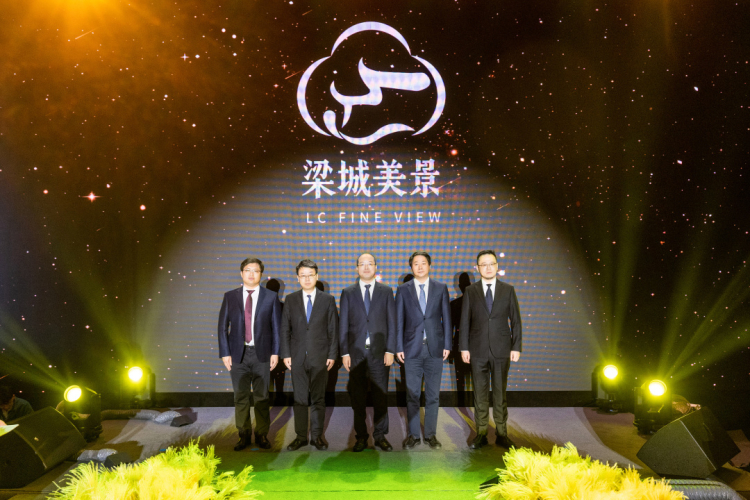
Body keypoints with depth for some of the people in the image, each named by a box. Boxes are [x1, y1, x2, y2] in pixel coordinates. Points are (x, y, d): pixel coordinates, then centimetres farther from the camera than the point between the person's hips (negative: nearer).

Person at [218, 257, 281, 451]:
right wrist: (225, 353, -2)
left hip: (262, 354, -1)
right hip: (238, 354, 1)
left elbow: (276, 326, 2)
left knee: (261, 397, 7)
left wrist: (275, 352, -4)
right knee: (241, 397, 8)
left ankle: (262, 435, 20)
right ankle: (244, 435, 21)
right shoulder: (230, 296, 4)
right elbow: (223, 327, 4)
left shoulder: (271, 297, 2)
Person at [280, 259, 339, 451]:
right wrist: (285, 354, -2)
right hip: (297, 357, 1)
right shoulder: (291, 300, 6)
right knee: (299, 398, 7)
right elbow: (285, 329, 6)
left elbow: (333, 329, 2)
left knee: (318, 398, 5)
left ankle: (317, 435, 16)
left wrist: (332, 355, -3)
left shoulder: (328, 300, 3)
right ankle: (301, 436, 17)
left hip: (319, 357, -1)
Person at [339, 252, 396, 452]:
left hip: (379, 352, 0)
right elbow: (343, 324, 4)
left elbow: (391, 322, 4)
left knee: (381, 396, 4)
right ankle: (361, 437, 17)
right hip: (356, 353, 0)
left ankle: (380, 436, 17)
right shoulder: (348, 293, 7)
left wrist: (390, 350, -4)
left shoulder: (386, 292, 7)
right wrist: (344, 353, -3)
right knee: (357, 397, 5)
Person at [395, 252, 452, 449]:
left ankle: (431, 434, 20)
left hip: (435, 348, 1)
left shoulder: (441, 288, 5)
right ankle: (413, 435, 17)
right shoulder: (403, 290, 4)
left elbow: (446, 318, 5)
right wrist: (399, 348, -2)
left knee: (433, 394, 8)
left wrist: (447, 345, -1)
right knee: (412, 394, 5)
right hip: (412, 348, 0)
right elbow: (399, 321, 3)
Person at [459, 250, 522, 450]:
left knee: (500, 392, 7)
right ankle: (481, 433, 16)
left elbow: (515, 320, 4)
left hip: (501, 350, 0)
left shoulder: (508, 290, 4)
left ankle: (501, 433, 17)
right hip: (478, 350, 0)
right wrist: (464, 347, -3)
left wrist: (516, 347, -2)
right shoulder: (470, 291, 4)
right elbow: (464, 321, 3)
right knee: (480, 393, 6)